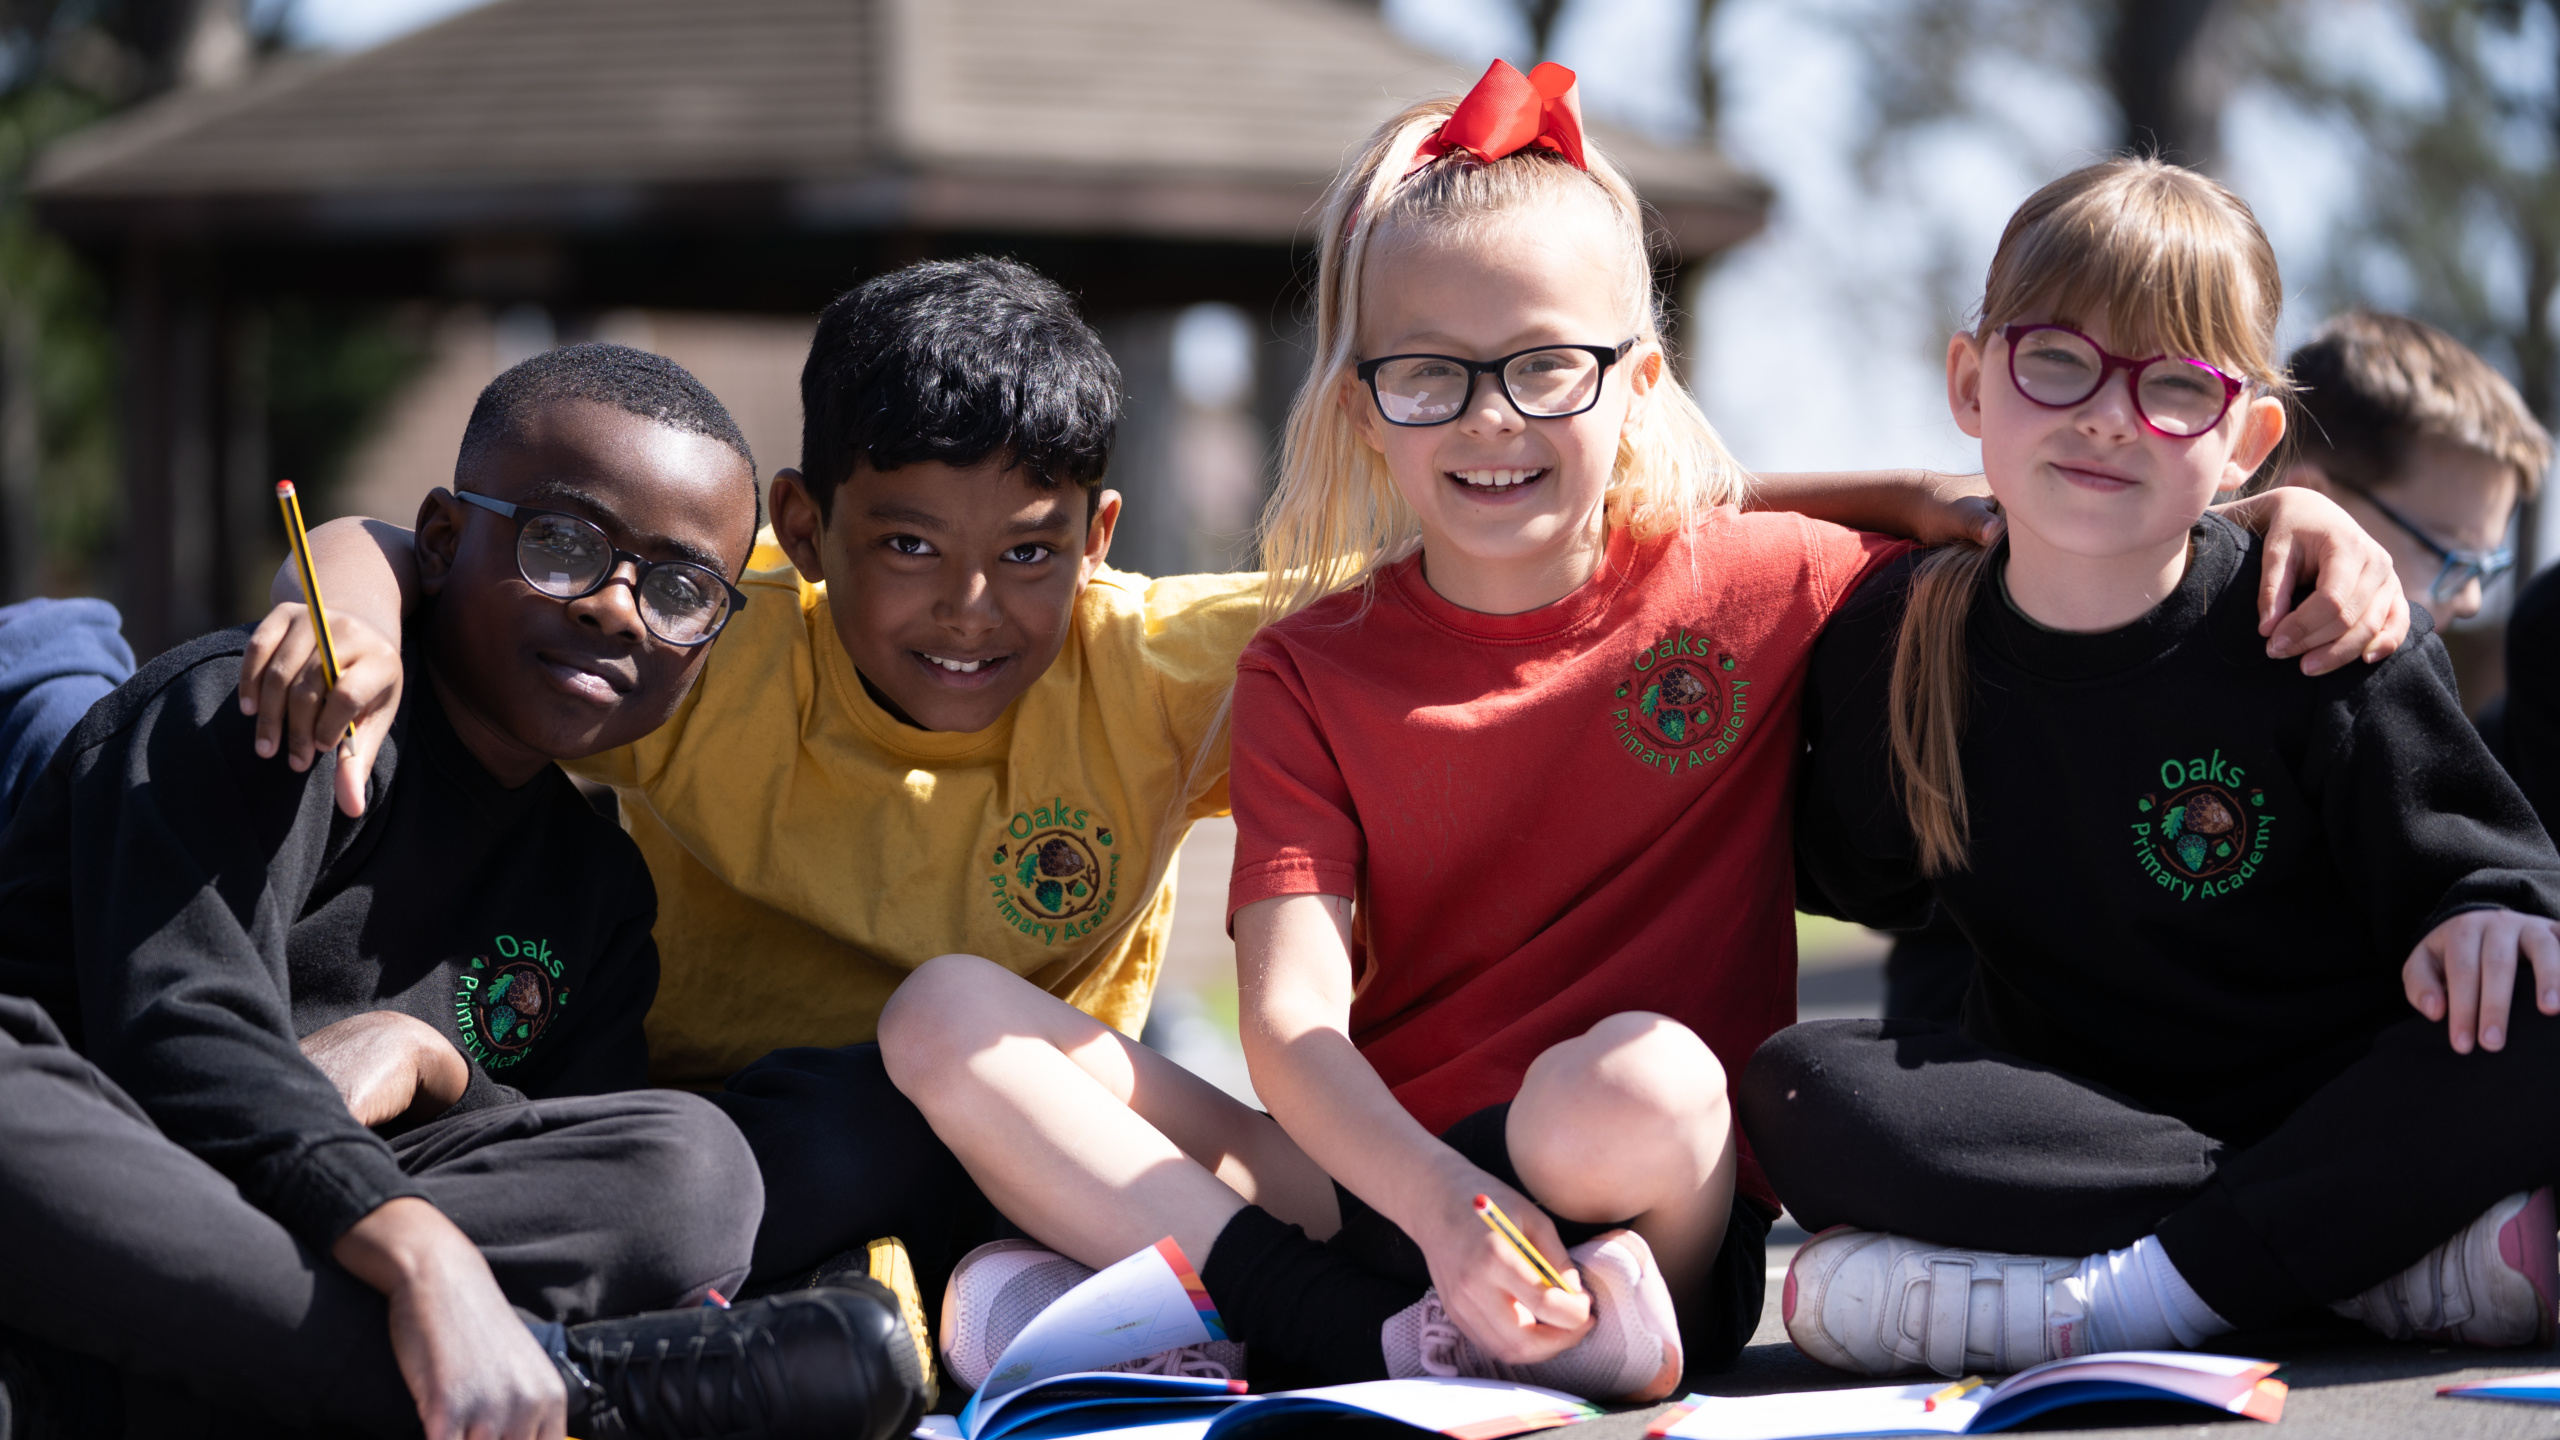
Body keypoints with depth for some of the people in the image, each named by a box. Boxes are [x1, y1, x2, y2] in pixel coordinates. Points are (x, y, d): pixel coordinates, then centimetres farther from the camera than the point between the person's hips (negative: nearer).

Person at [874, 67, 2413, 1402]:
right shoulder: (1308, 671, 4)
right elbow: (1291, 1017, -7)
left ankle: (1192, 1290, -18)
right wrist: (1449, 1210, -28)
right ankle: (1404, 1338, -26)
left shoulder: (1763, 589, 3)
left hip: (1651, 1212, -2)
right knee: (948, 1014, -16)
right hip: (1368, 1181, 3)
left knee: (1638, 1085, -39)